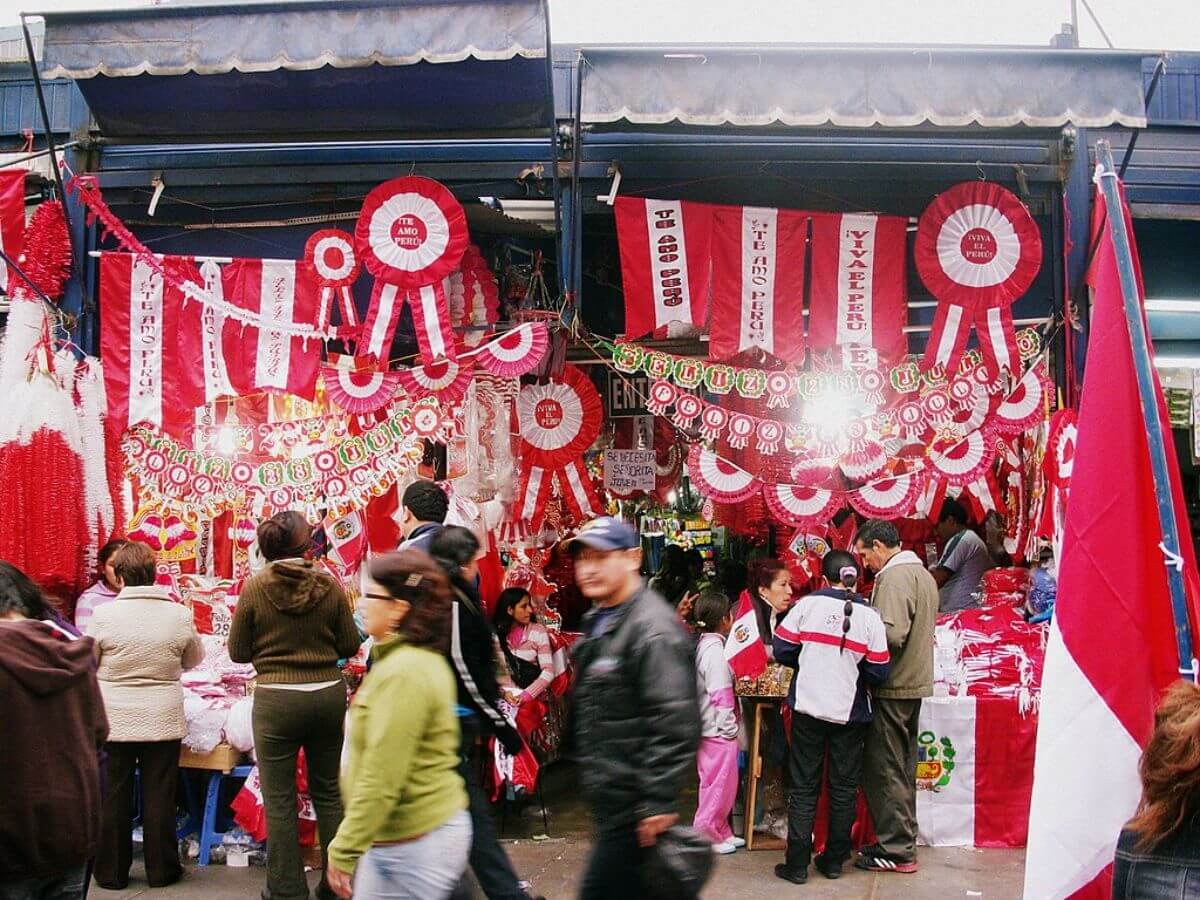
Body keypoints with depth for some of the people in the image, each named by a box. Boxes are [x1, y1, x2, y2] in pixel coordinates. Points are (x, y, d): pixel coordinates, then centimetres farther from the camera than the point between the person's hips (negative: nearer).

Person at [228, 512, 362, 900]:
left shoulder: (255, 587, -8)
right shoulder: (329, 585, -5)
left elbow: (238, 652, -1)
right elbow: (349, 646, 2)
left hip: (276, 698, -2)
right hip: (328, 694, 3)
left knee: (280, 799, 7)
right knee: (328, 791, 16)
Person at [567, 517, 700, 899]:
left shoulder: (652, 630, -19)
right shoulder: (599, 621, 13)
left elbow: (675, 723, -24)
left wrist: (659, 804, -23)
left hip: (634, 808, -10)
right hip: (609, 798, 10)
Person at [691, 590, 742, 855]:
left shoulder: (703, 645, 9)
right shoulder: (715, 651, -20)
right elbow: (721, 695, -21)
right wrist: (729, 727, -15)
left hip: (707, 729, 10)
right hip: (719, 732, -10)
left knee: (718, 783, 18)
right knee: (719, 784, 2)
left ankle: (721, 833, 28)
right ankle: (706, 835, 10)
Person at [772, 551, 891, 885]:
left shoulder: (807, 604, -7)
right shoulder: (869, 616, -5)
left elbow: (782, 649, -4)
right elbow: (878, 673, -5)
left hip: (808, 708, 0)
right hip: (850, 714, 1)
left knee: (803, 788, 8)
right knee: (844, 788, 14)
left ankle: (797, 864, 9)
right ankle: (834, 860, 21)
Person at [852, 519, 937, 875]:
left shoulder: (895, 577, -16)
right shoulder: (923, 573, 16)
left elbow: (892, 633, -26)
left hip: (893, 688, -10)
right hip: (916, 684, 10)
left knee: (883, 769, -2)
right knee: (902, 768, 16)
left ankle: (896, 850, 2)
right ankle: (903, 841, 24)